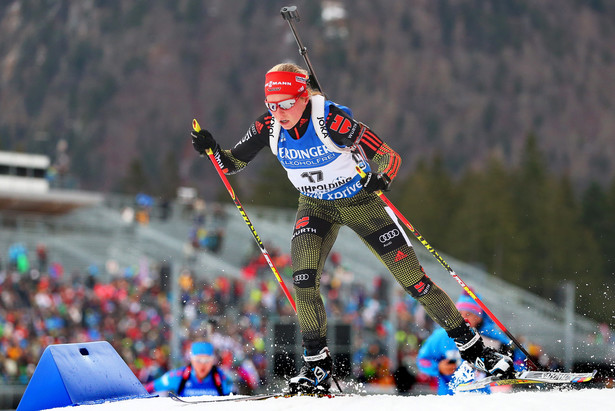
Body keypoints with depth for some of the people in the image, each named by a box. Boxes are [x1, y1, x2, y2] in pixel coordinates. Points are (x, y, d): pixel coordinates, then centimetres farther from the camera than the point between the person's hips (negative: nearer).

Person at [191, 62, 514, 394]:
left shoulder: (333, 120, -30)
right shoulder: (269, 127, -17)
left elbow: (390, 158, -28)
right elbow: (233, 163, -4)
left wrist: (381, 180, -49)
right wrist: (212, 149, -24)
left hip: (360, 200, -3)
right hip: (316, 205, 3)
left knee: (410, 275, -5)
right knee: (303, 276, -21)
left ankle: (472, 346, 7)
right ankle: (317, 364, -10)